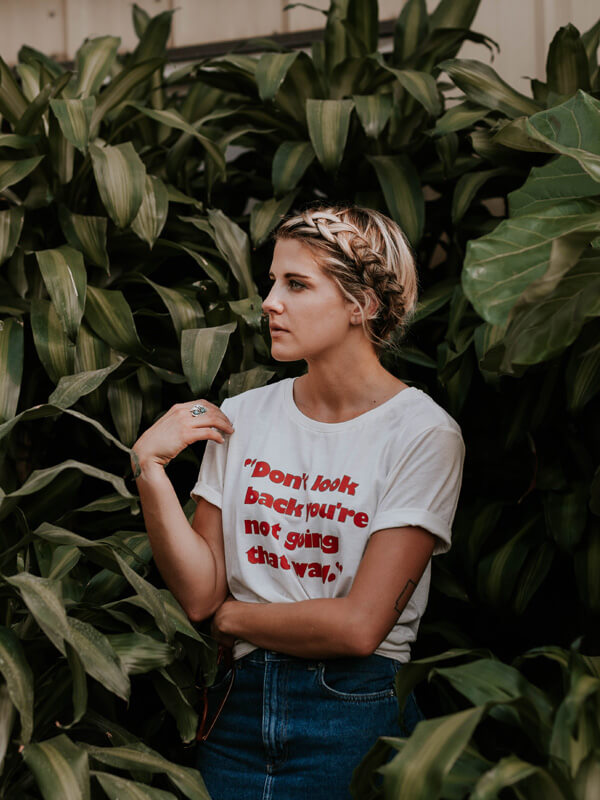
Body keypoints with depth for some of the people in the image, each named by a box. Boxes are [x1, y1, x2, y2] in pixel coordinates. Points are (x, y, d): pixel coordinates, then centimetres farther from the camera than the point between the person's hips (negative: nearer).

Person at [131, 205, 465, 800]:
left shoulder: (422, 433, -12)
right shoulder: (240, 416, 2)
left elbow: (359, 625, -17)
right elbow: (198, 593, -3)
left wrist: (232, 617, -4)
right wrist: (149, 467, -12)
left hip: (357, 714, -4)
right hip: (239, 706, 4)